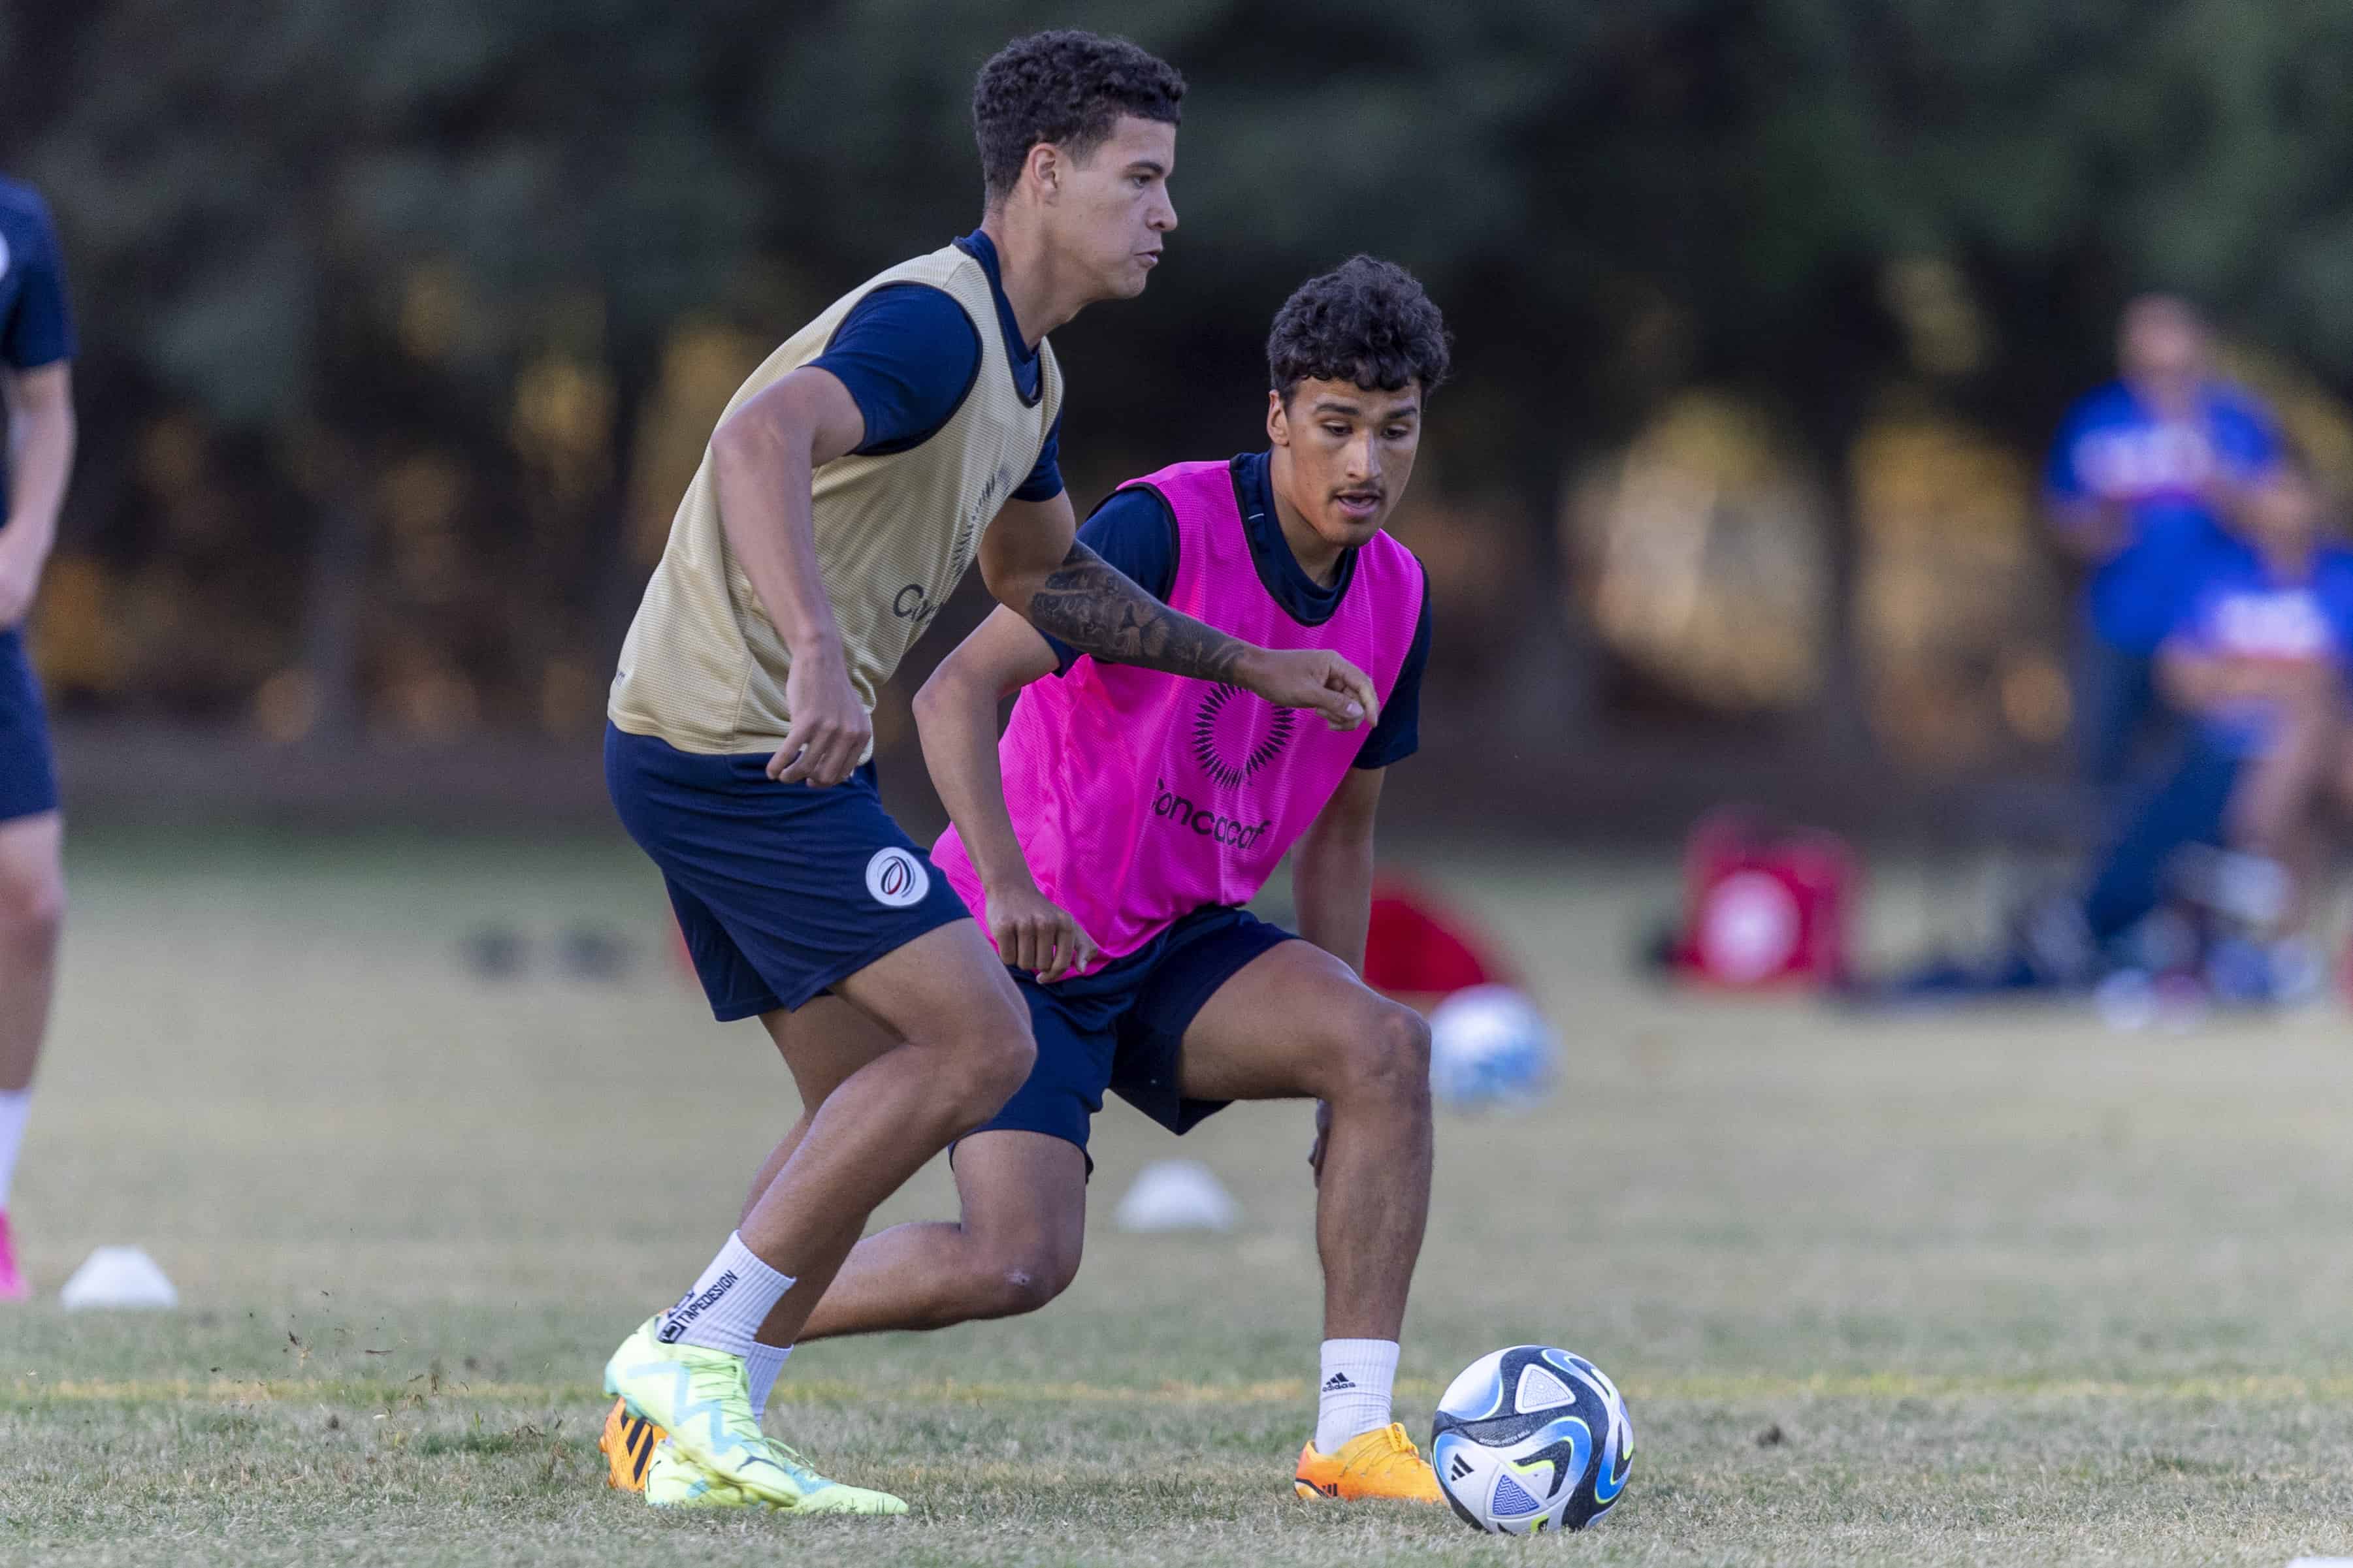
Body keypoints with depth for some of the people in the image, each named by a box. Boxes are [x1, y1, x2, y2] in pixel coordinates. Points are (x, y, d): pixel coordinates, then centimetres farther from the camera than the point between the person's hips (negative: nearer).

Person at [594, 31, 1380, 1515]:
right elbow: (761, 442, -37)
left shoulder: (1024, 373, 15)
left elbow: (1043, 572, 33)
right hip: (740, 743, -10)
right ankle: (698, 1352, -9)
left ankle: (699, 1439, 10)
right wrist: (816, 658, -50)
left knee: (874, 1099, 10)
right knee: (980, 1042, -12)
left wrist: (1249, 665, 29)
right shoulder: (931, 325, -18)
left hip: (723, 753, 10)